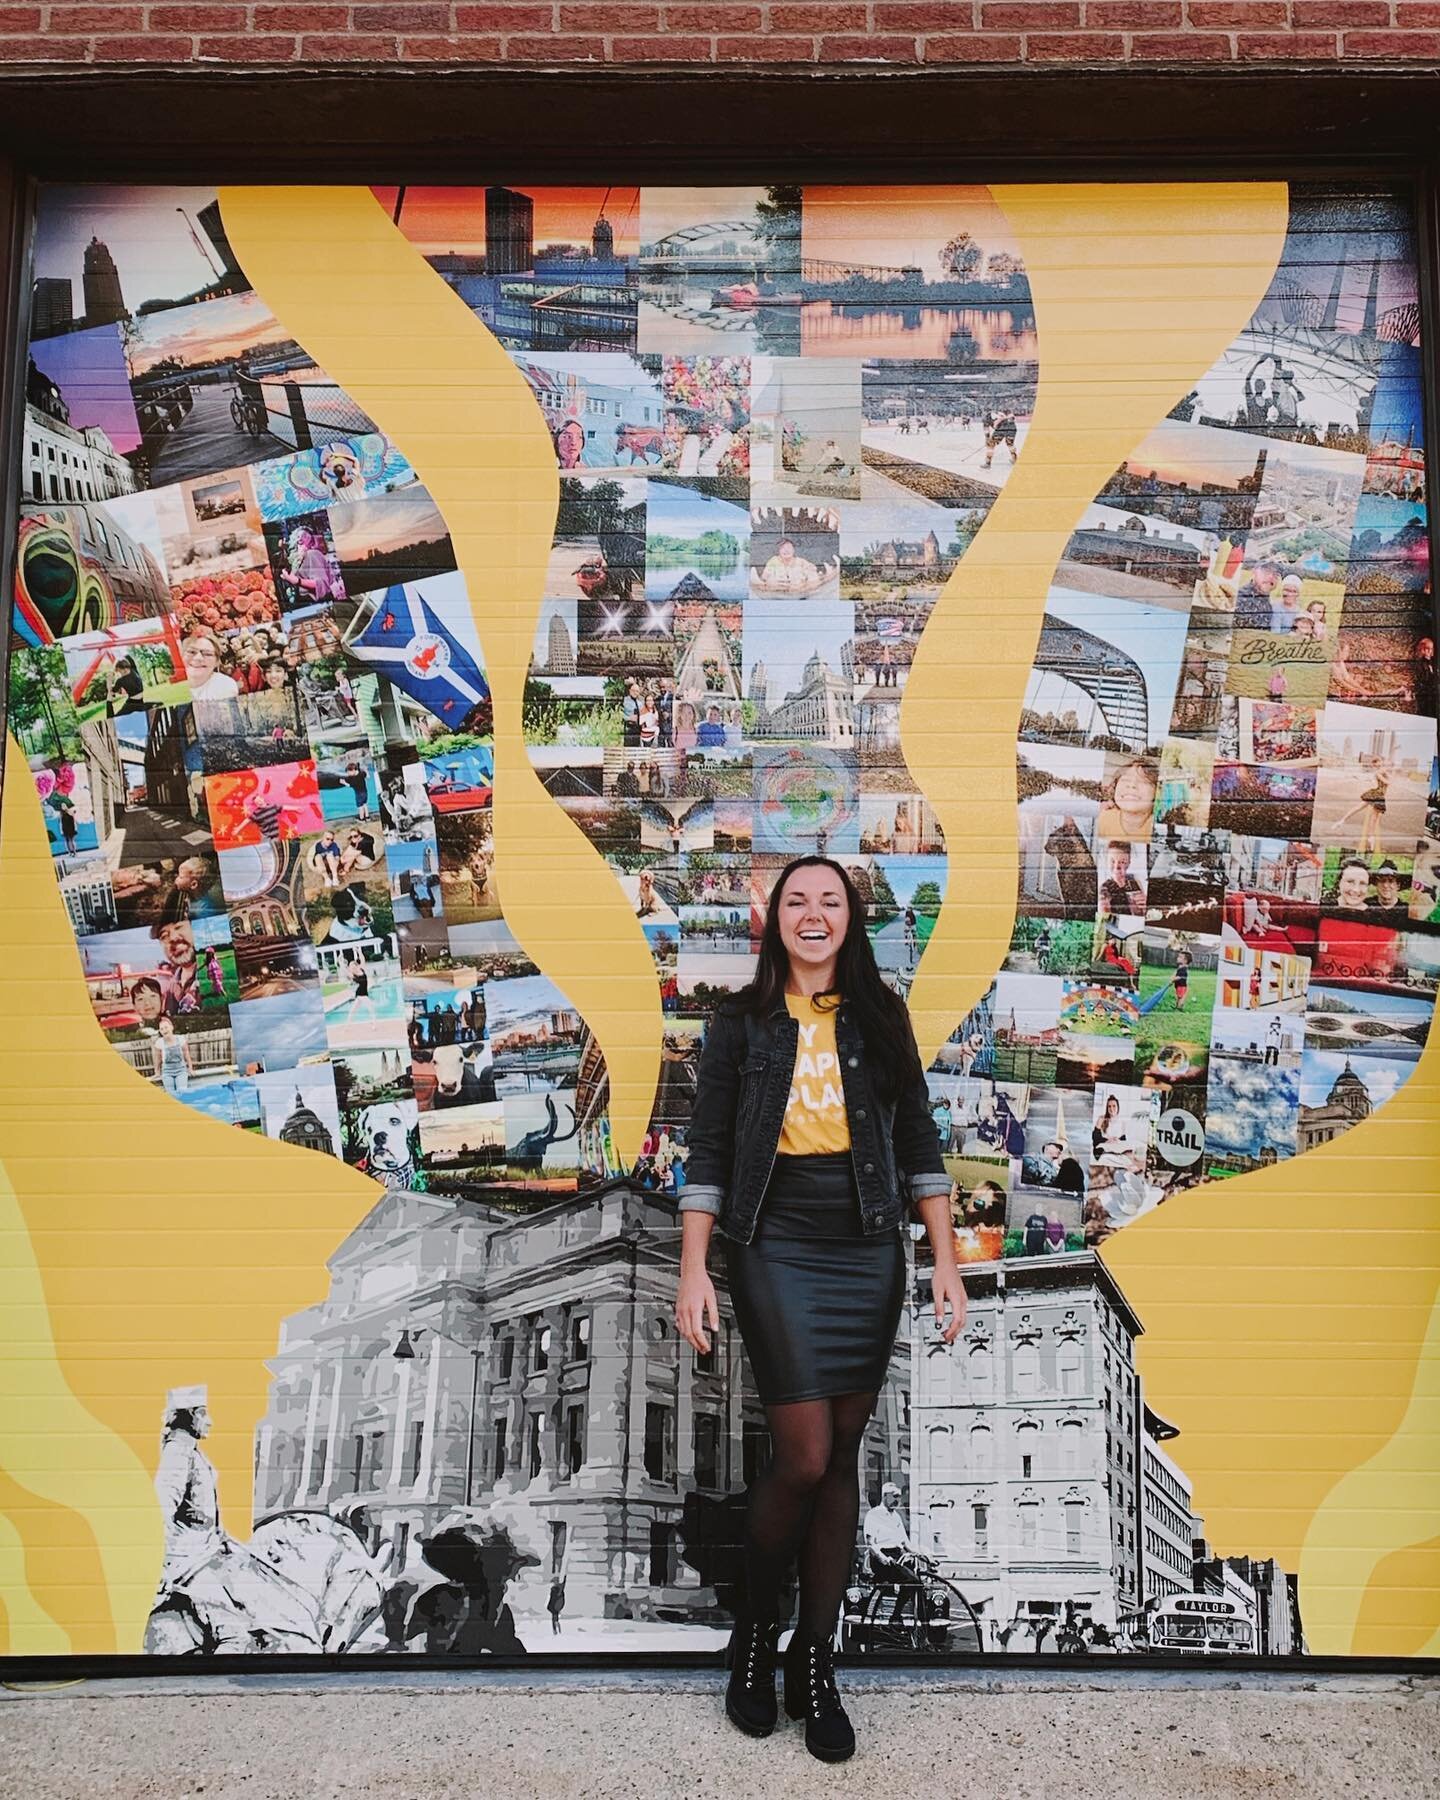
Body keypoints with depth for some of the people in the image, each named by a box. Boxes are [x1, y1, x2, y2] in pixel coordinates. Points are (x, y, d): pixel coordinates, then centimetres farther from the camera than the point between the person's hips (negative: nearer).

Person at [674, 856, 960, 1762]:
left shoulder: (882, 1018, 7)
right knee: (804, 1457, -5)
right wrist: (693, 1270, -5)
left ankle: (814, 1662, 25)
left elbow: (920, 1145, 7)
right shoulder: (741, 1023, 2)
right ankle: (755, 1629, 23)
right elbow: (709, 1154, 1)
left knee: (842, 1458, 8)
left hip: (869, 1254, 3)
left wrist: (947, 1261, 1)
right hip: (777, 1252, -2)